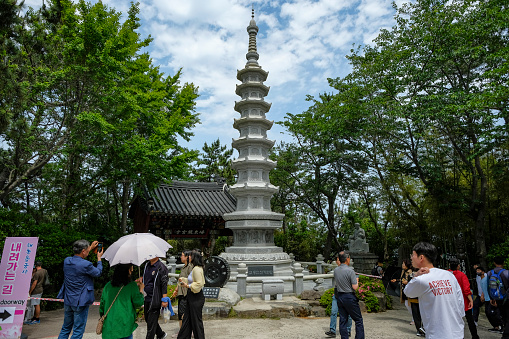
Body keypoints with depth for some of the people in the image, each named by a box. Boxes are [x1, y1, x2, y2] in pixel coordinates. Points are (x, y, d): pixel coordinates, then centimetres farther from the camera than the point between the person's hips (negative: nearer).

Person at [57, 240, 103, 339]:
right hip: (80, 303, -7)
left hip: (68, 301, 7)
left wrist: (91, 248, 24)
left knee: (65, 328, 21)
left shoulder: (67, 260, -3)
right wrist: (99, 258, 10)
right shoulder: (86, 265, -23)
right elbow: (98, 272, -4)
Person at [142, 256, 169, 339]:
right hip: (147, 298, 8)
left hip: (155, 299, -8)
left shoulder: (161, 268, -14)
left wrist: (164, 300, -17)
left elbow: (164, 285, -14)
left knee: (151, 321, 0)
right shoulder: (147, 265, 7)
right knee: (147, 319, 19)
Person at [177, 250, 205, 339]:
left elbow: (199, 284, -25)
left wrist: (188, 286, -20)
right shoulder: (195, 268, 10)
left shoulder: (197, 269, -21)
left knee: (196, 320, 3)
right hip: (192, 298, 10)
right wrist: (183, 280, 15)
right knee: (187, 319, 18)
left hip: (196, 298, -10)